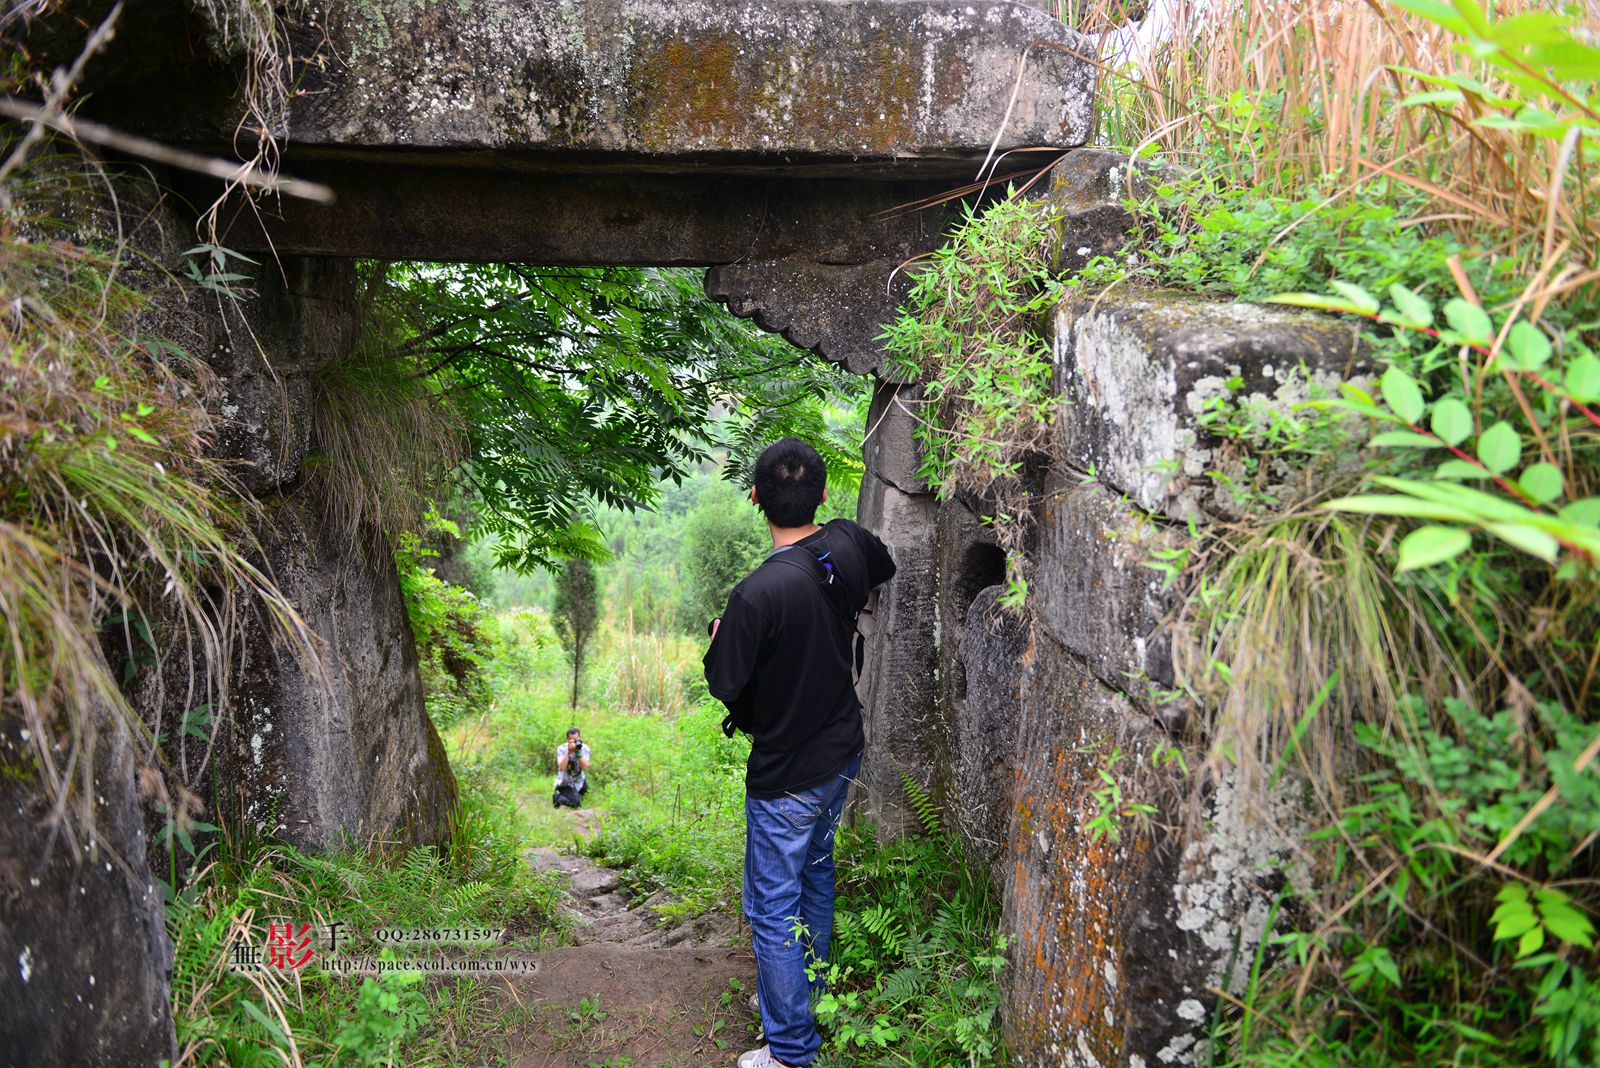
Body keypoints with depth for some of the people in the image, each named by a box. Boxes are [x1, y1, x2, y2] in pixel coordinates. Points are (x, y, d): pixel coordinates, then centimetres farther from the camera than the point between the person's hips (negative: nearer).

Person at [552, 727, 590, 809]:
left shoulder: (585, 748, -11)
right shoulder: (561, 749, -17)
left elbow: (585, 768, -21)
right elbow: (562, 768, -30)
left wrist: (579, 752, -31)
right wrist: (568, 751, -34)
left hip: (579, 781, 6)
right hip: (565, 783, -6)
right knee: (575, 803, -20)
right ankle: (557, 797, 4)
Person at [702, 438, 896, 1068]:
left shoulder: (756, 595, -30)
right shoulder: (849, 547, -10)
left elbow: (723, 684, -18)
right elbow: (886, 566, 15)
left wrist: (719, 636, 2)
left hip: (787, 774, -7)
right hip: (843, 753, 8)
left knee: (773, 908, 7)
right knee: (816, 872, 26)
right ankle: (807, 993, 44)